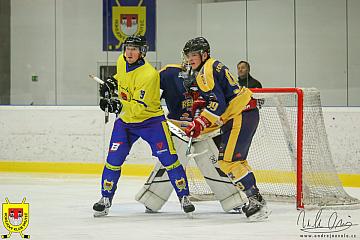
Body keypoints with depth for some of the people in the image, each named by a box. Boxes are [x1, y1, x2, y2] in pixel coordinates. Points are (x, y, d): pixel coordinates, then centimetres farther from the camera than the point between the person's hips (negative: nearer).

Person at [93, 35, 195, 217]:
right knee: (114, 158, -5)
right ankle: (106, 198, 6)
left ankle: (184, 196, 1)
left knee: (168, 158, -10)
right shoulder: (122, 62, -3)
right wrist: (111, 83, 9)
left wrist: (118, 106, -39)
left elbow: (139, 107, -31)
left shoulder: (148, 74, -26)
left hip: (150, 120, -5)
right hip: (125, 120, 5)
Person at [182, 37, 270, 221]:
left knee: (228, 160, -13)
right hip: (246, 112, 11)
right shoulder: (215, 66, 19)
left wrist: (200, 123, -21)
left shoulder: (206, 72, -13)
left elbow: (218, 104, -22)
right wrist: (203, 103, 14)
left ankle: (256, 202, -16)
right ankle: (256, 200, 21)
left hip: (240, 116, -11)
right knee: (237, 158, 18)